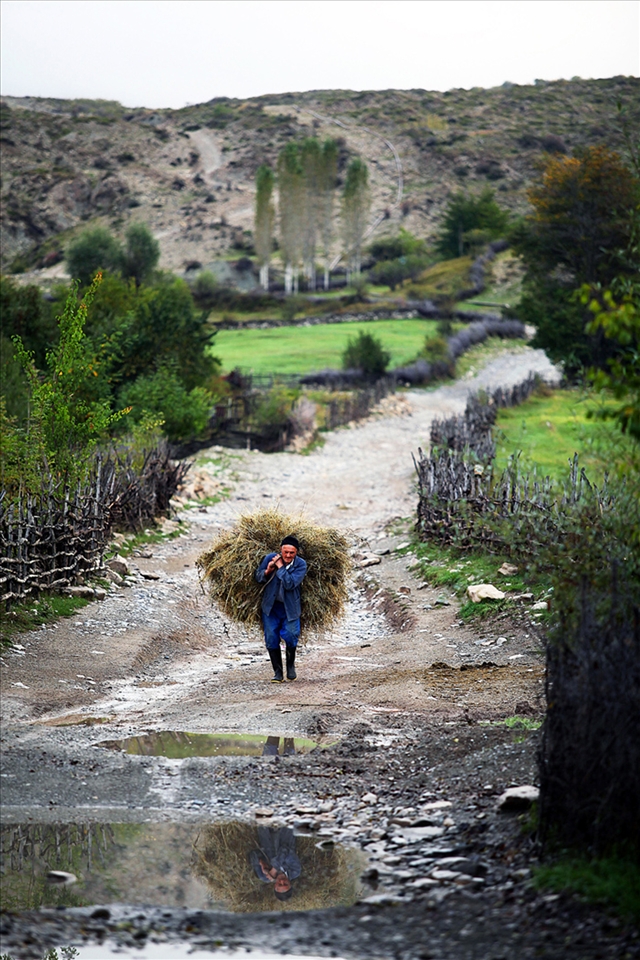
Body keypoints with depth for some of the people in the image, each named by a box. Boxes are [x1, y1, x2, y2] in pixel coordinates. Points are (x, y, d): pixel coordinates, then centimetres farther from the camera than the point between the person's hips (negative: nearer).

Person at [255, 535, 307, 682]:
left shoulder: (300, 565, -12)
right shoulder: (270, 558, -6)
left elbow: (290, 584, -24)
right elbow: (258, 577, 4)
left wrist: (280, 567, -22)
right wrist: (267, 571, -16)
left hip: (290, 608, -2)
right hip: (270, 606, 2)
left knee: (290, 636, -10)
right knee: (271, 639, 1)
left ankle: (291, 665, 19)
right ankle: (278, 672, 13)